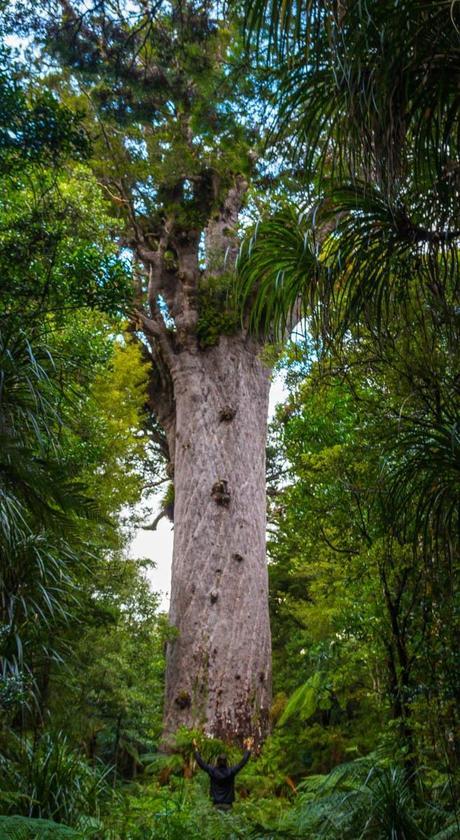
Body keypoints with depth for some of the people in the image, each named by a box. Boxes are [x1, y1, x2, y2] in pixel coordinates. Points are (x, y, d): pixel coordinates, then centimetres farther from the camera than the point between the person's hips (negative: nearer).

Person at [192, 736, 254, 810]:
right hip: (228, 805, 0)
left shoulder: (213, 772, -6)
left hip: (216, 805, 0)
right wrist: (248, 748, 10)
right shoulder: (231, 772, -6)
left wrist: (196, 749, 10)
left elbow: (200, 762, 2)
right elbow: (243, 762, 1)